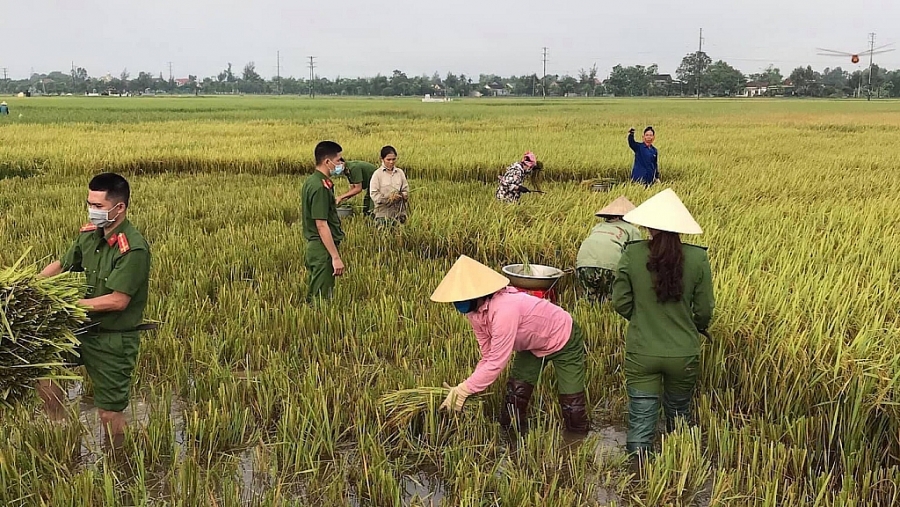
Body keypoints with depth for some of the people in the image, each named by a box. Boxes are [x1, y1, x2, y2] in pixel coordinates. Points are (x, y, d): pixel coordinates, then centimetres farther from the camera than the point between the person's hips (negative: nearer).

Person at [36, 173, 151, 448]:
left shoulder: (133, 248, -24)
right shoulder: (90, 235, 0)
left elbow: (117, 301, -26)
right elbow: (61, 266, 14)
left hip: (114, 340, -8)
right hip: (85, 329, 8)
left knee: (110, 413, 1)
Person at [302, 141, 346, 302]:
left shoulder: (312, 181, 10)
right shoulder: (320, 187, -20)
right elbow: (321, 225, -23)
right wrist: (335, 257, -22)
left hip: (315, 246, 10)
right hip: (323, 249, -10)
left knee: (314, 296, 16)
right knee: (322, 299, -3)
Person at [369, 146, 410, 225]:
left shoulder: (400, 172, 6)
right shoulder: (377, 174, -4)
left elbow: (406, 190, 7)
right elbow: (374, 195, -9)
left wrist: (402, 195, -14)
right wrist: (388, 198, -19)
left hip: (399, 212, 3)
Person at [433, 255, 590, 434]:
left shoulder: (504, 309, -41)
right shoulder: (474, 311, -14)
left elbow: (497, 362, -39)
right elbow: (488, 357, -9)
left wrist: (463, 390, -34)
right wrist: (469, 388, -21)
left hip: (564, 341, -7)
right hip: (533, 344, 8)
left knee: (572, 405, -8)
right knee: (514, 395, 0)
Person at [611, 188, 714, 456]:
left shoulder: (631, 255, -12)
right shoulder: (698, 258, -10)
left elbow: (621, 303, -5)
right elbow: (704, 310, -2)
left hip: (641, 352, -1)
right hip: (684, 352, 2)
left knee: (640, 421, 8)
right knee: (678, 415, 23)